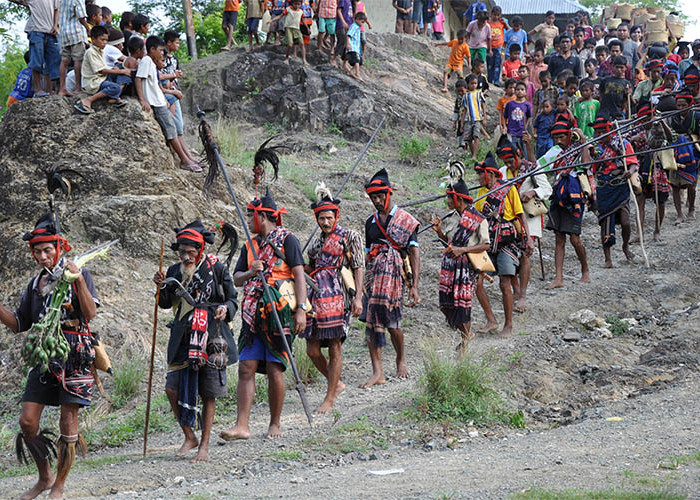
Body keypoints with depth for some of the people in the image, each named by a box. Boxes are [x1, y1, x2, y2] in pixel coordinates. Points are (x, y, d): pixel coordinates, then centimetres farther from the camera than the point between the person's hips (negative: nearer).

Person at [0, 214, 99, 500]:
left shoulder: (79, 277, -2)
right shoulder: (34, 285, 14)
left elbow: (91, 313, -16)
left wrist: (79, 280, -27)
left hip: (74, 359, -5)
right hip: (43, 358, 5)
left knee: (68, 421, -2)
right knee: (27, 421, -1)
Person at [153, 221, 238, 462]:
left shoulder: (216, 269, -3)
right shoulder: (175, 271, 8)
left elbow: (233, 299, 4)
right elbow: (166, 304, 16)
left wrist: (225, 309, -18)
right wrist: (162, 288, -3)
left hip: (211, 338, -4)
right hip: (183, 338, 4)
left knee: (208, 395, 2)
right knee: (172, 388, -5)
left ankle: (204, 445, 14)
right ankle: (189, 436, 14)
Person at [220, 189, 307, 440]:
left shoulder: (286, 240, -1)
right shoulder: (250, 245, 18)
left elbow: (299, 275, -7)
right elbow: (236, 279, 18)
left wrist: (301, 309, -16)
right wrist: (252, 272, -5)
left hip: (280, 313, -6)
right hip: (254, 314, 6)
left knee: (274, 369, -3)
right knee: (246, 368, -3)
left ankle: (275, 424, 9)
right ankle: (242, 426, -5)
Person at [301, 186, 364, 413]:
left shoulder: (350, 237, 1)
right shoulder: (317, 241, 17)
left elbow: (358, 268, -2)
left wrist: (357, 297, -10)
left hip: (338, 296, -6)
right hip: (317, 295, 6)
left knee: (334, 348, -4)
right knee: (312, 350, 2)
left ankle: (330, 397, 3)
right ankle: (336, 384, 24)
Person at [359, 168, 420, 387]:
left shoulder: (405, 220, 1)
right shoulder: (371, 222, 16)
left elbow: (414, 254, -2)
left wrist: (414, 286, -10)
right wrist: (362, 284, 18)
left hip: (395, 274, -5)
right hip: (374, 275, 5)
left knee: (391, 322, -6)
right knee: (371, 322, -4)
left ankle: (401, 360, 21)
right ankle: (377, 372, -3)